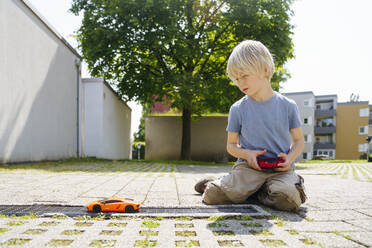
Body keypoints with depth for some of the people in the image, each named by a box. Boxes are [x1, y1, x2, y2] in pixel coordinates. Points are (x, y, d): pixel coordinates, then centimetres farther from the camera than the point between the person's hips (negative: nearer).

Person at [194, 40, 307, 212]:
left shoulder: (287, 106, 4)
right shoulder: (237, 109, 5)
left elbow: (298, 140, 12)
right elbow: (231, 145, 12)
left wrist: (290, 158, -9)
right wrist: (247, 154, -10)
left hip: (280, 169, 0)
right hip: (249, 166, 0)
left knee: (288, 198, -34)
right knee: (213, 195, -25)